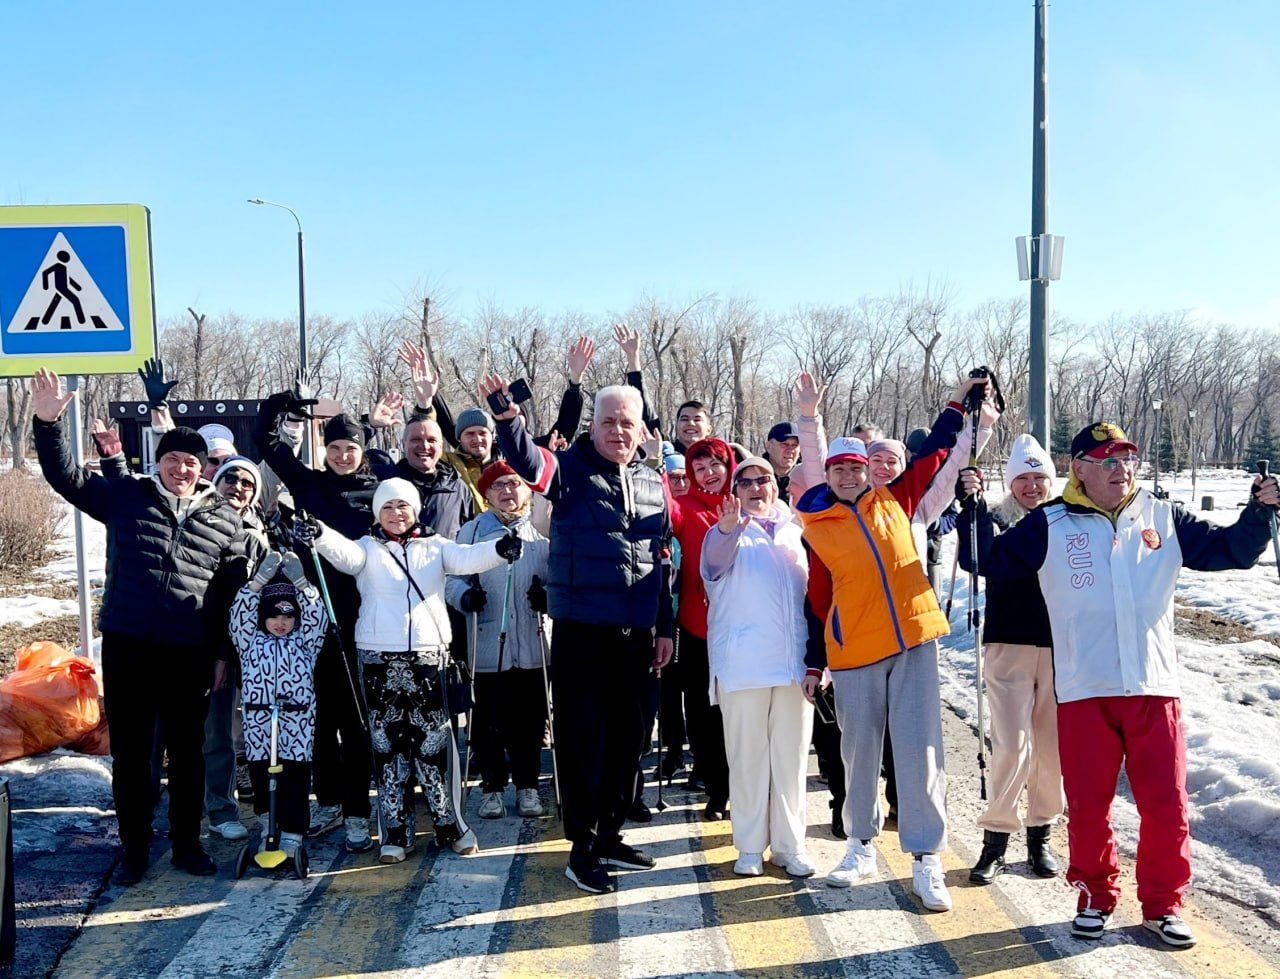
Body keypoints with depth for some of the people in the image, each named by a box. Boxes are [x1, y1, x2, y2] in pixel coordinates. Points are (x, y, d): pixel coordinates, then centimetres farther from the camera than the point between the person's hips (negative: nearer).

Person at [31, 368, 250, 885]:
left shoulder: (225, 518, 4)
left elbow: (233, 592, 6)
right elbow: (66, 476, 1)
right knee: (129, 751, 8)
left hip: (190, 653, 0)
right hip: (126, 646, 0)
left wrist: (223, 654, 3)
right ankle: (134, 849, 22)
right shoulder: (125, 496, 4)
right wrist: (48, 423, -14)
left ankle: (187, 844, 26)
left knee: (187, 752, 11)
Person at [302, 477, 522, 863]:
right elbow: (344, 553, -12)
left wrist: (499, 549, -28)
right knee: (388, 744, 6)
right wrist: (319, 535, -35)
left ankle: (450, 825, 15)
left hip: (428, 654, 0)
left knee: (434, 742, 2)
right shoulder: (368, 548, 8)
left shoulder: (434, 546, 10)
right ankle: (396, 832, 15)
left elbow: (465, 558, -6)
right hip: (379, 657, 0)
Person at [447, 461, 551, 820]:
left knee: (528, 718, 7)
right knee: (488, 720, 6)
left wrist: (548, 595, -16)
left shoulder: (541, 531, 5)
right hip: (487, 645, 0)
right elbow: (452, 577, 3)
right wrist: (465, 596, -17)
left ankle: (527, 785, 21)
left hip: (531, 645, 0)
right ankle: (492, 787, 19)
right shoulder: (471, 531, 6)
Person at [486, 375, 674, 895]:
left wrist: (665, 628, 13)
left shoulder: (653, 483, 11)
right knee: (583, 737, 1)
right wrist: (508, 418, -45)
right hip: (581, 631, -5)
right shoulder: (572, 468, -3)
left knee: (627, 737, 13)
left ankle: (609, 835, 29)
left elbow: (662, 561, 15)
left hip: (636, 633, 5)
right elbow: (528, 463, -26)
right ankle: (582, 847, 13)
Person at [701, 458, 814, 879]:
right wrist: (728, 528, -42)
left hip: (795, 658, 3)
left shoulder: (795, 529, 15)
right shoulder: (727, 530, 4)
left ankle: (789, 844, 15)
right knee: (747, 754, 2)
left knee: (791, 754, 7)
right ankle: (750, 846, 11)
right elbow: (715, 560, -19)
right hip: (744, 660, -3)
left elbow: (813, 586, 20)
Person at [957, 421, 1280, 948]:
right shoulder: (1051, 525, 1)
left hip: (1155, 687, 2)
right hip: (1083, 691, -1)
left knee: (1167, 803, 5)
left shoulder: (1164, 518, 7)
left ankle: (1163, 904, 22)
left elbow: (1230, 550, 13)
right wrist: (973, 508, -12)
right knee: (1088, 804, 7)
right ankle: (1095, 896, 27)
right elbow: (988, 560, -1)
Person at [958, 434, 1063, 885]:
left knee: (1052, 744, 9)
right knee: (1011, 744, -6)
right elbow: (971, 561, -20)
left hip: (1058, 647, 3)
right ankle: (995, 837, 6)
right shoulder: (995, 520, -1)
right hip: (1008, 645, -2)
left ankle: (1041, 835, 23)